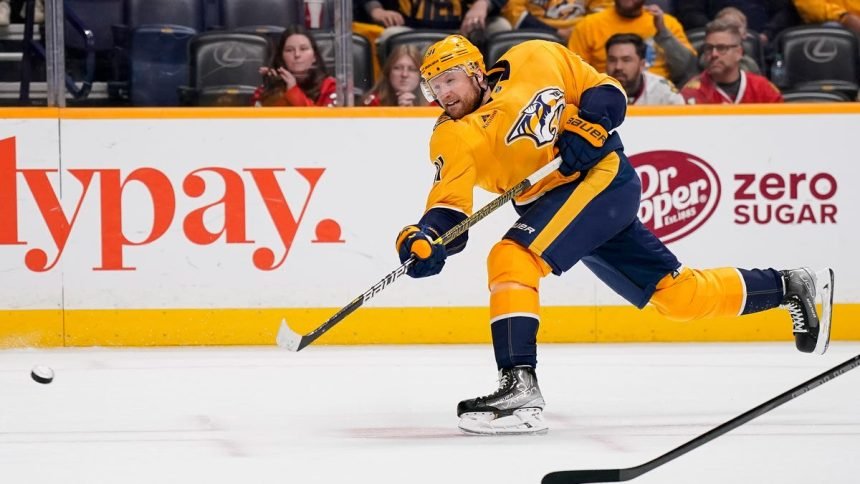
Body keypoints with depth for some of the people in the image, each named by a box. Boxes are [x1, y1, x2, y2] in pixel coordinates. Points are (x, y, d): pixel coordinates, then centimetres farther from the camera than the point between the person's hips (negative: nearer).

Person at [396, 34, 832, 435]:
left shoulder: (533, 60, -7)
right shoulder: (453, 138, -2)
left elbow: (605, 92, 2)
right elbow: (450, 206, -13)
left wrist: (589, 125, -17)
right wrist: (427, 239, -34)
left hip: (603, 179, -6)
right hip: (556, 201, 6)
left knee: (512, 259, -27)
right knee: (679, 294, 9)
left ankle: (519, 387, -33)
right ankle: (790, 286, 27)